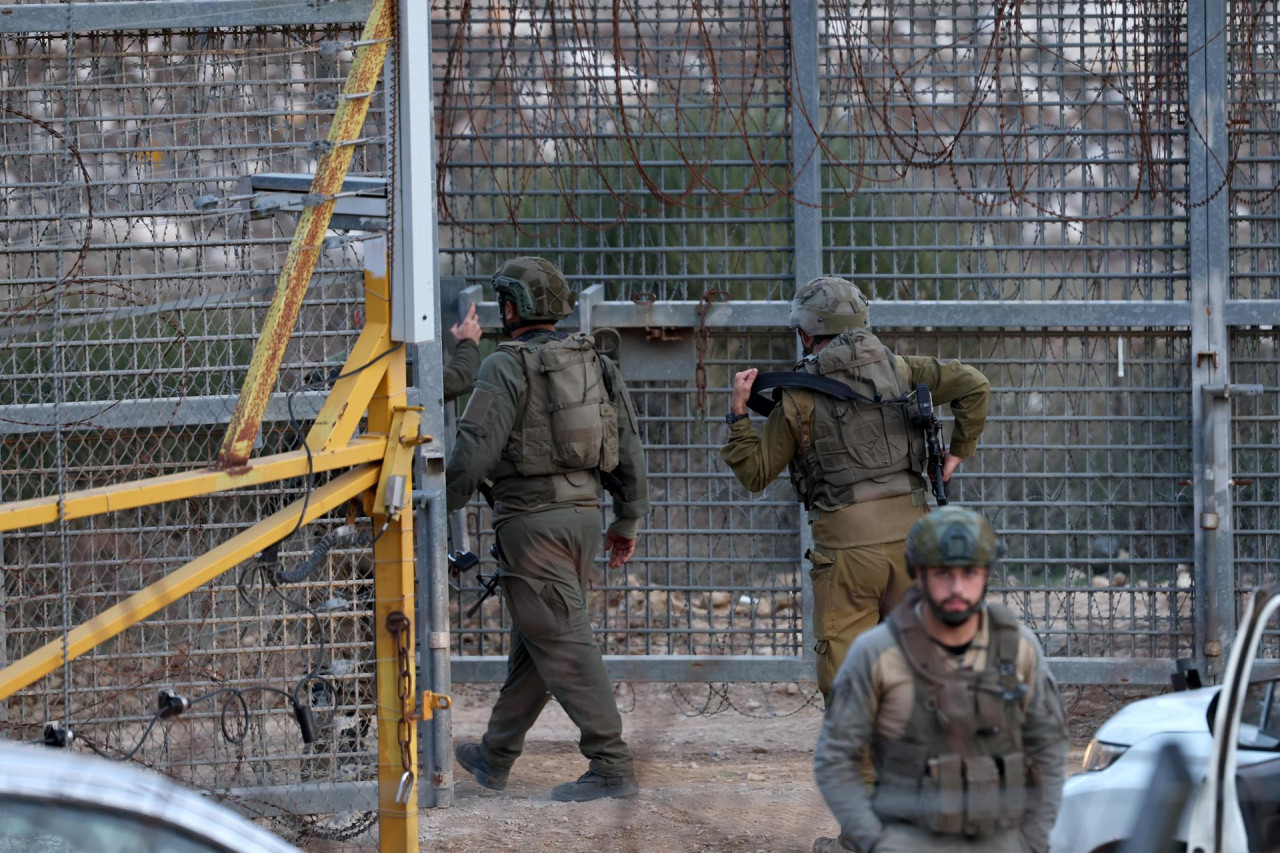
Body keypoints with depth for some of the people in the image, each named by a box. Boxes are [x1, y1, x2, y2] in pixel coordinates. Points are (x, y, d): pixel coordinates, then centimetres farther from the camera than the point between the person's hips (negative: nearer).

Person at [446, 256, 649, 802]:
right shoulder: (595, 364, 12)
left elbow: (474, 450, -17)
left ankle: (611, 766, -12)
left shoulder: (508, 367, -11)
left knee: (562, 643, -7)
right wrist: (628, 519, 19)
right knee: (534, 638, 16)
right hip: (583, 513, 8)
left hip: (531, 520, -8)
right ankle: (495, 757, 28)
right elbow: (628, 448, 13)